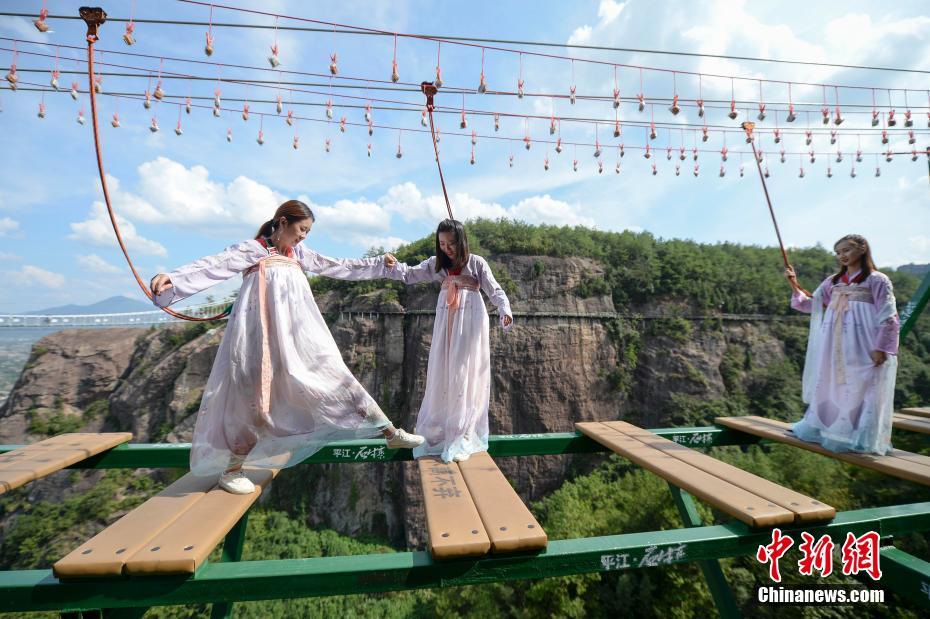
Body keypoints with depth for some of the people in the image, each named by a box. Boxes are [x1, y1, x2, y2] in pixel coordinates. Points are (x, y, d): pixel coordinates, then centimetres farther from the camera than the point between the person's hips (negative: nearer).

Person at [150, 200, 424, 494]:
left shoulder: (299, 254, 15)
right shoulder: (252, 249, -1)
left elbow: (339, 267, 21)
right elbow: (215, 265, -16)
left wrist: (380, 265, 24)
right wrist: (172, 278, -32)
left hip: (300, 336, 6)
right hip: (264, 337, -5)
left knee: (332, 373, 5)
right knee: (255, 394, -3)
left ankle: (390, 432, 10)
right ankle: (231, 469, 17)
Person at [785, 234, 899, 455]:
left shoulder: (877, 280, -2)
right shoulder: (833, 281, 13)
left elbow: (888, 317, -7)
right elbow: (811, 305, 14)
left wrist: (881, 348, -13)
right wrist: (794, 285, 1)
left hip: (861, 346, -5)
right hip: (834, 346, 5)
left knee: (860, 389, 0)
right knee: (830, 385, 12)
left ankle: (858, 438, 9)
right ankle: (823, 427, 23)